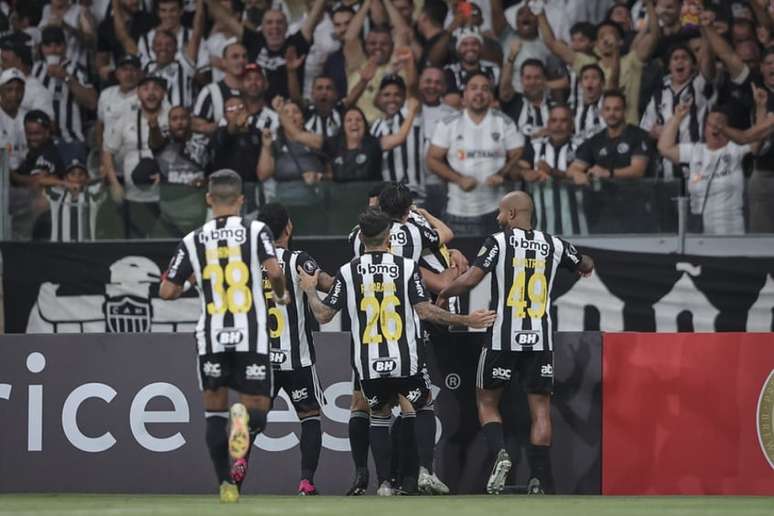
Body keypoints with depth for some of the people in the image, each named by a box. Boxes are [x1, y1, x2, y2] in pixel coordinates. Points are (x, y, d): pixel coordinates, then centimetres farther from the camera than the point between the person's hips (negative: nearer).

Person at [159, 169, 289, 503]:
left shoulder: (193, 241, 5)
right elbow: (273, 270, -15)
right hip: (252, 336, -1)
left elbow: (166, 291, 5)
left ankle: (226, 483, 2)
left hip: (212, 338, 1)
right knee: (258, 411, 7)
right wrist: (281, 295, 6)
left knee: (215, 412, 16)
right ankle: (244, 415, -30)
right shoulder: (257, 231, 0)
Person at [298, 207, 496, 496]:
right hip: (405, 361, -1)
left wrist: (309, 290, 22)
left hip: (368, 363, 1)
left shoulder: (348, 272, -1)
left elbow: (323, 315, 2)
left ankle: (384, 482, 7)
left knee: (379, 416, 19)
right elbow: (425, 311, -11)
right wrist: (467, 321, -3)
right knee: (422, 409, 18)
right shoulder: (407, 267, -5)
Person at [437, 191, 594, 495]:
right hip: (541, 341, 2)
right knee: (540, 410, 6)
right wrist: (585, 266, 51)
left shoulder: (499, 242, -4)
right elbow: (586, 267, 26)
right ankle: (538, 482, -1)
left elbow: (469, 280, -12)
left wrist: (442, 295, 8)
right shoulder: (554, 245, 8)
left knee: (487, 402, 12)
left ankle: (500, 453, -13)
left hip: (503, 339, -2)